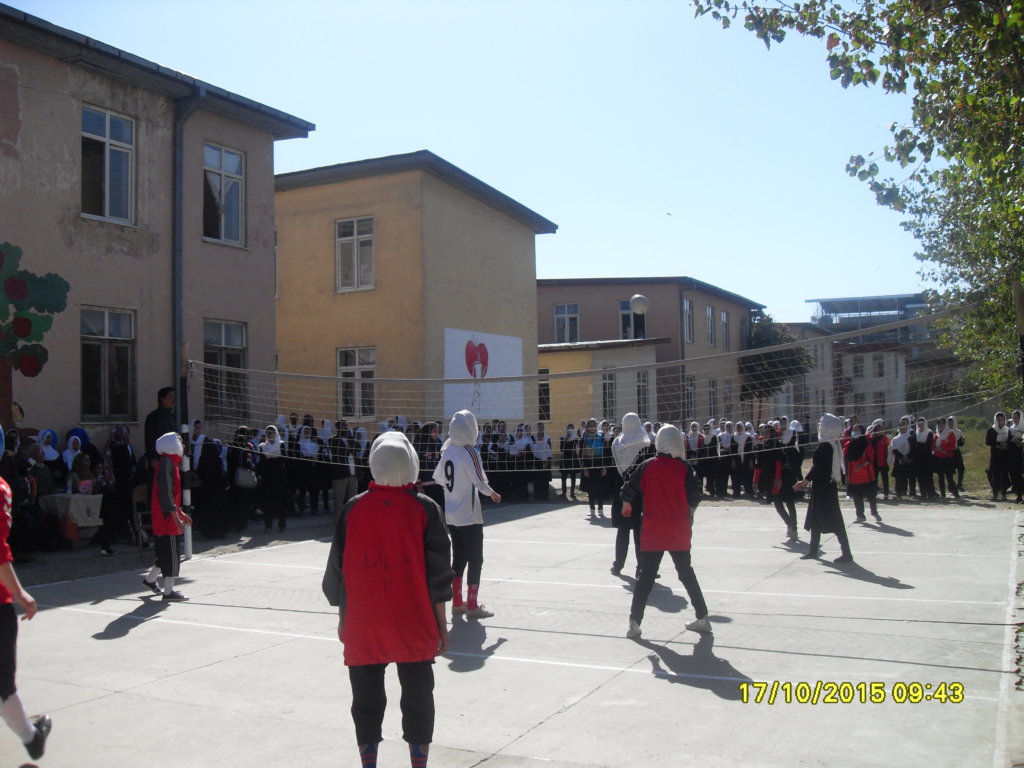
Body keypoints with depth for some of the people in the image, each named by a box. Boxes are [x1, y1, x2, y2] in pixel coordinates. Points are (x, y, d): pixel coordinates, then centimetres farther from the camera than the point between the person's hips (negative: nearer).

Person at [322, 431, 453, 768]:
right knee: (417, 696, 10)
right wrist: (441, 623, 4)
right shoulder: (424, 509, -7)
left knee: (367, 700, 12)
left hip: (363, 626, 1)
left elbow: (337, 568, 3)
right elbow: (437, 572, -5)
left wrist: (343, 617, 15)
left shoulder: (353, 509, -4)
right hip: (414, 626, -1)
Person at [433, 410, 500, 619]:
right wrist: (492, 493, -1)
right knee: (475, 559, 2)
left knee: (458, 558, 15)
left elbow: (439, 478, 11)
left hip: (452, 515, 7)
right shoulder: (469, 452, -16)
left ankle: (457, 602, 22)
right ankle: (472, 605, 4)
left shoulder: (447, 451, 3)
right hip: (469, 515, -6)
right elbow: (480, 482, -19)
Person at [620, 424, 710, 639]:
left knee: (645, 577, 4)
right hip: (679, 532, 1)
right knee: (686, 573, 16)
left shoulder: (647, 467, -4)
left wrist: (626, 506, 21)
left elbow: (628, 490, 0)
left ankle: (634, 623, 0)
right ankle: (702, 618, 21)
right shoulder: (683, 467, -6)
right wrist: (689, 515, 12)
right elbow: (695, 497, -8)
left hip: (652, 532, 0)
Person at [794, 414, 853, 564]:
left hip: (823, 487, -10)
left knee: (834, 519, -6)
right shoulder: (834, 444, 9)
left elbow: (817, 467, -22)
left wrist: (805, 481, -12)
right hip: (828, 485, 10)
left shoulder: (824, 446, -20)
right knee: (815, 517, 18)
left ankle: (847, 553, -3)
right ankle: (814, 550, 28)